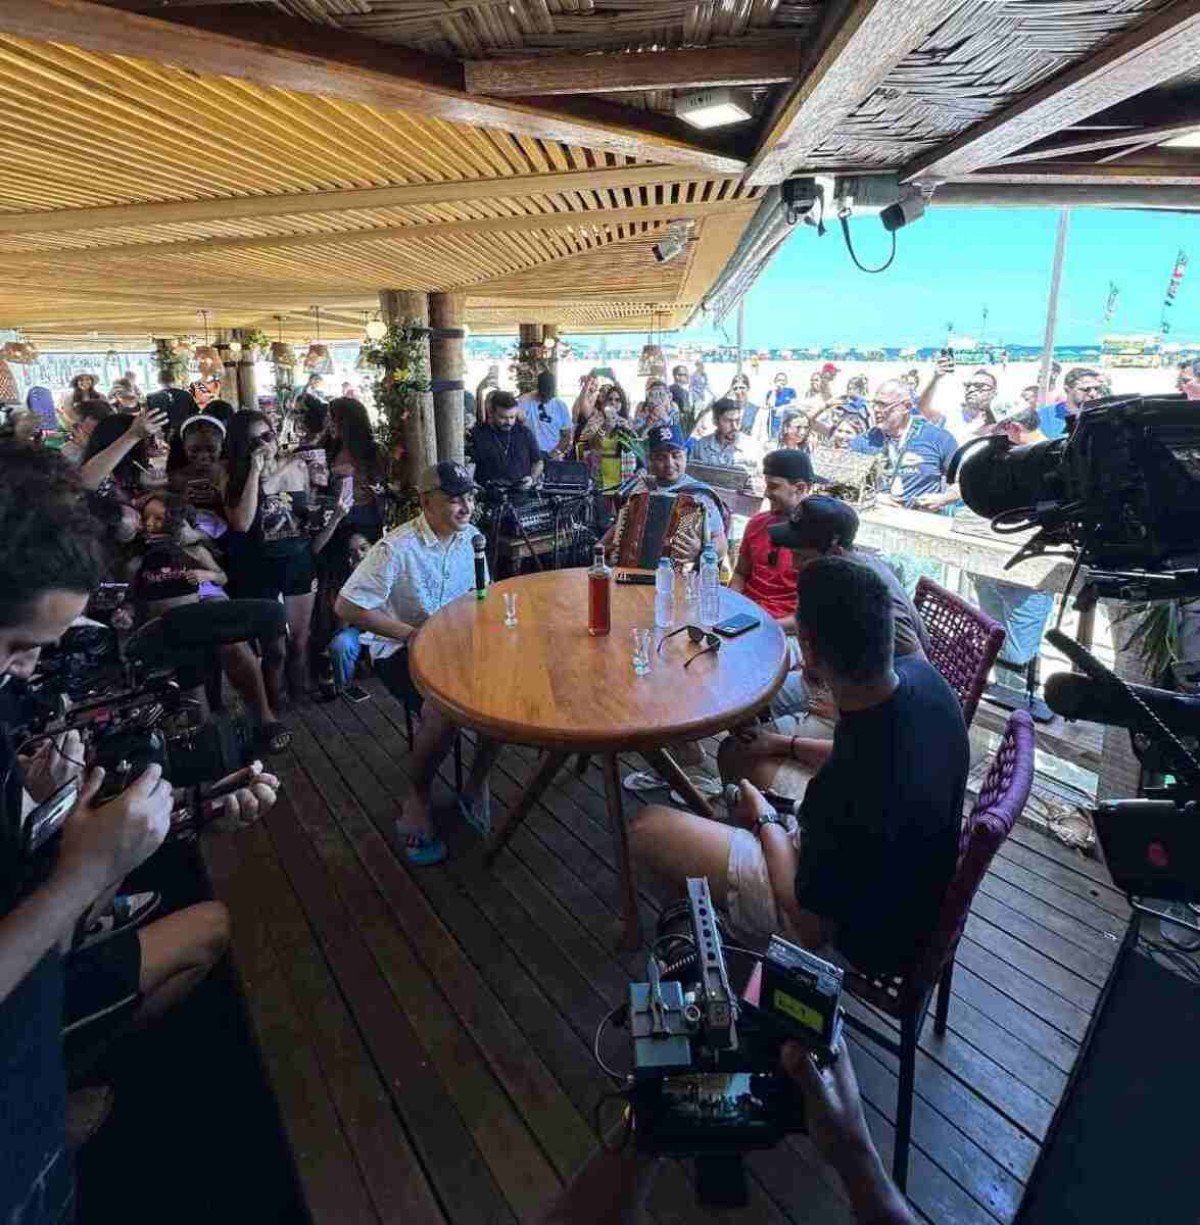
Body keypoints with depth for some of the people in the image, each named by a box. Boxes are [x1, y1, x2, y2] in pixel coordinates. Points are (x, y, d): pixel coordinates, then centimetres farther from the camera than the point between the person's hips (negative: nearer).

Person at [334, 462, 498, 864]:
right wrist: (412, 632, -17)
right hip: (401, 648, -5)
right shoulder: (397, 548, -17)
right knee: (445, 711, -32)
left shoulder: (472, 537, 2)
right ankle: (418, 797, 0)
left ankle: (476, 785, 2)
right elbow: (347, 607, -18)